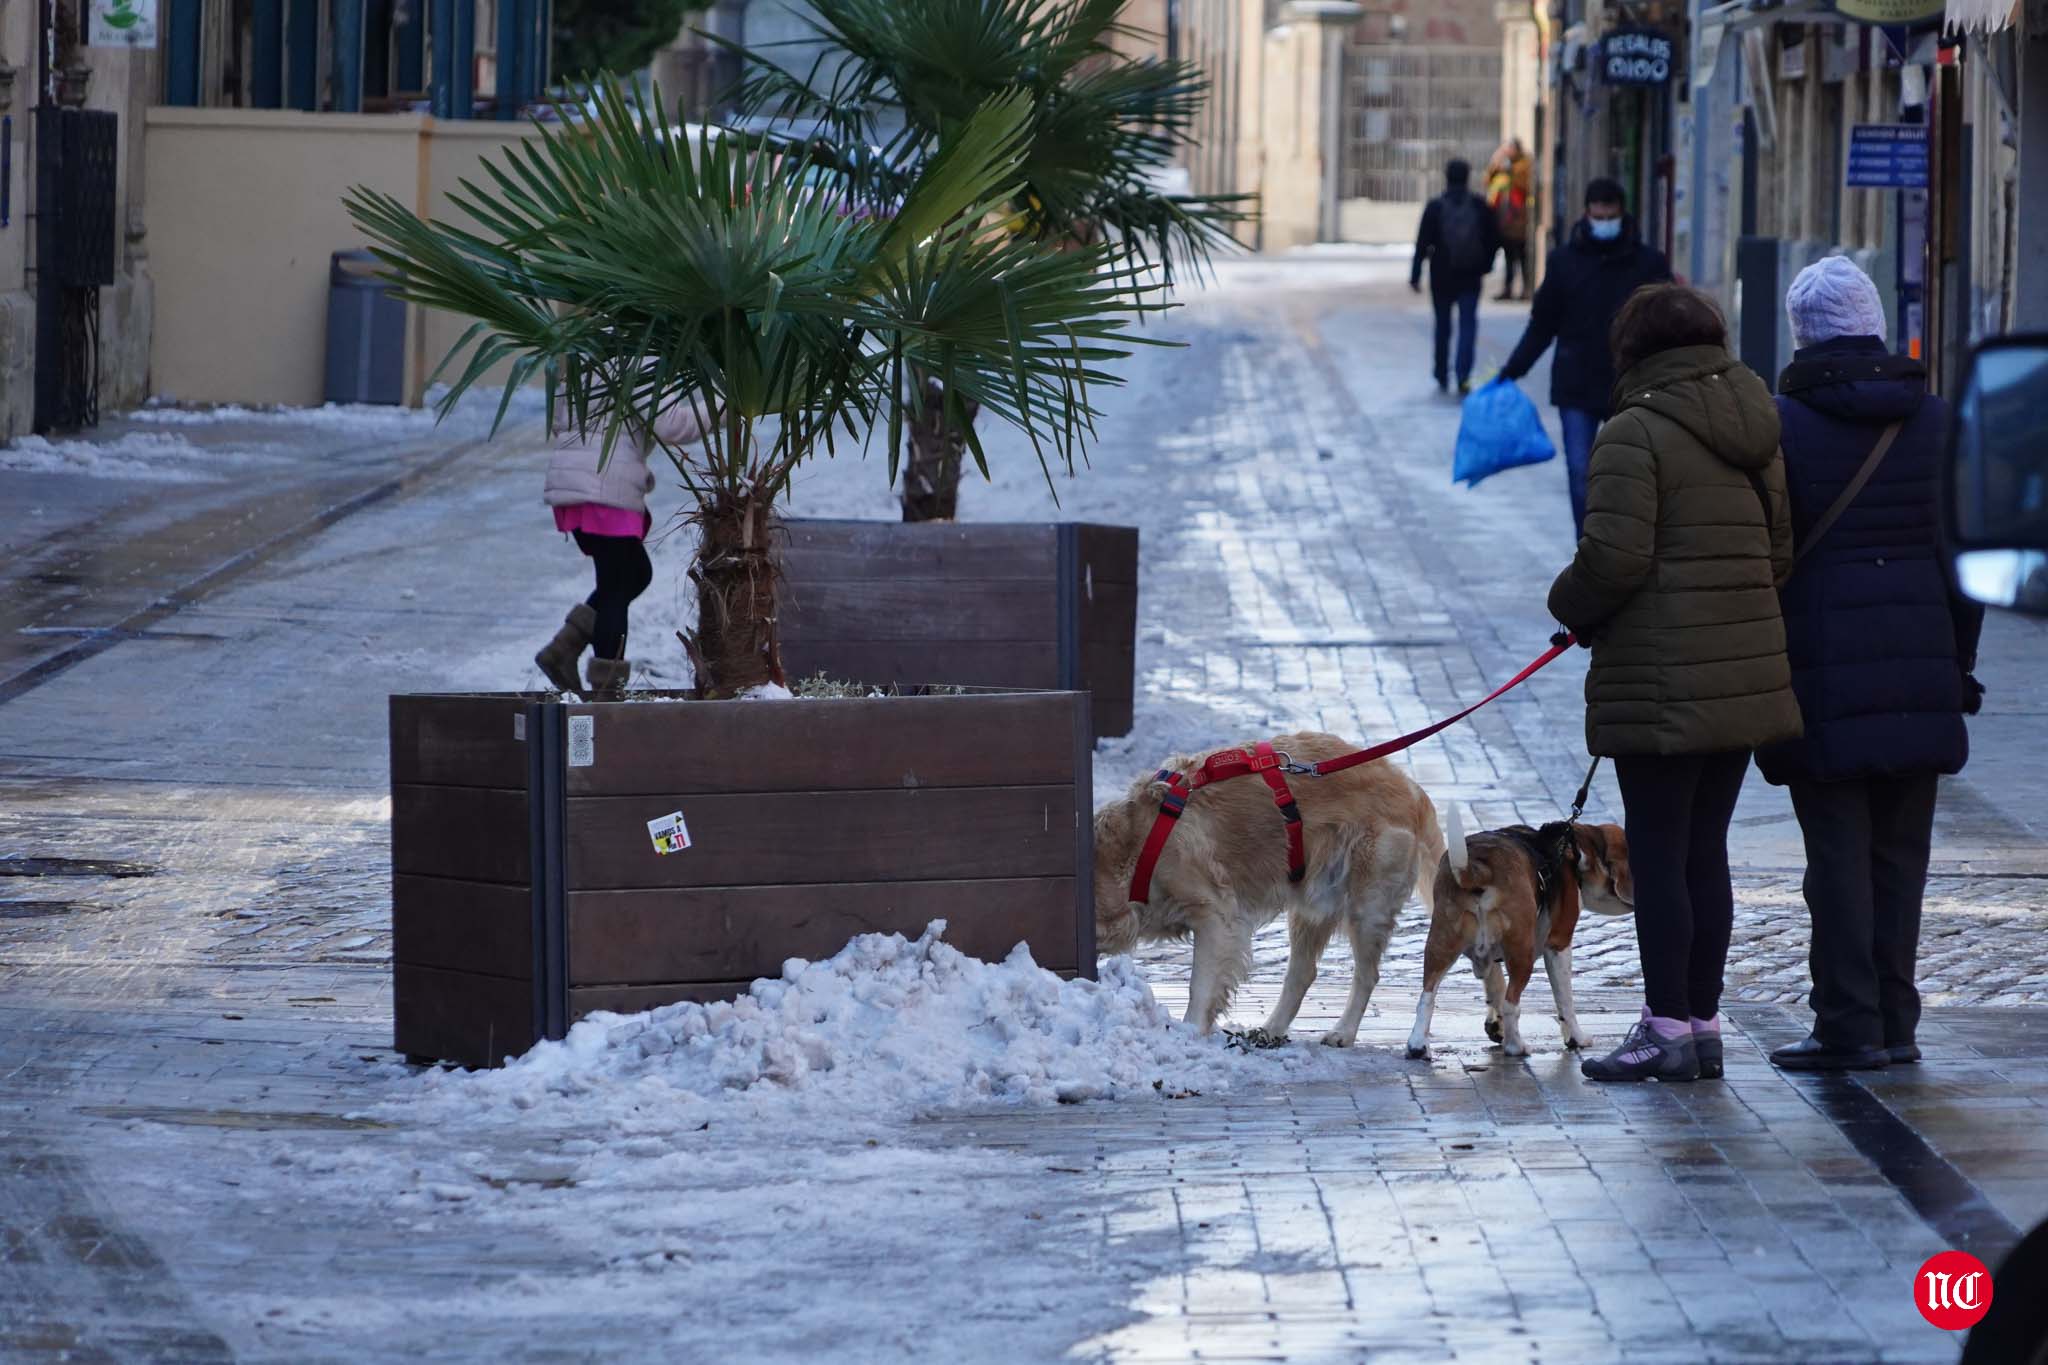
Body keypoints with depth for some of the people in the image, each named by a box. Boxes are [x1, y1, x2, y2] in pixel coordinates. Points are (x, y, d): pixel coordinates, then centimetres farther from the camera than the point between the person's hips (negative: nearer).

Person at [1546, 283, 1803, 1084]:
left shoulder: (1636, 434, -11)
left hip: (1659, 682, -7)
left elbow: (1614, 557, -17)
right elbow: (1781, 554, 14)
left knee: (1658, 856, -3)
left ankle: (1668, 1031, -2)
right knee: (1706, 853, 13)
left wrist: (1573, 610, 2)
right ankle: (1702, 1024, 15)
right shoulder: (1756, 435, 13)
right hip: (1744, 678, 7)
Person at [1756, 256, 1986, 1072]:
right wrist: (1959, 664, 14)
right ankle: (1894, 1024, 12)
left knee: (1837, 849, 0)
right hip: (1920, 665, 4)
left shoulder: (1782, 423, -7)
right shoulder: (1935, 422, 5)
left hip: (1821, 660, -3)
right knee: (1900, 848, 10)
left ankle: (1849, 1026, -1)